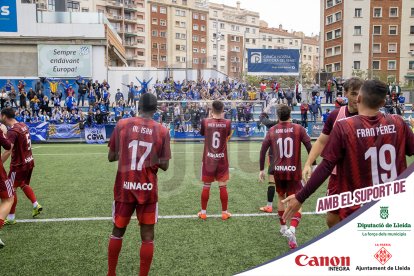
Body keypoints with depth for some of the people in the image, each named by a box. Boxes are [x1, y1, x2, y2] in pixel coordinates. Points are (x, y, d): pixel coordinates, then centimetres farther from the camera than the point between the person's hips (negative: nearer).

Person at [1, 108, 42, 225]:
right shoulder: (23, 125, 3)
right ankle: (36, 205, 23)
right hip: (29, 161, 8)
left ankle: (11, 218, 14)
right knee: (24, 185, 25)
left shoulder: (12, 131, -22)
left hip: (19, 164, -8)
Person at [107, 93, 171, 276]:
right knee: (147, 236, 9)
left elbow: (111, 157, 3)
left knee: (117, 231, 19)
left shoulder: (122, 124, -2)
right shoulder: (162, 131, -4)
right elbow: (164, 165, -2)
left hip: (124, 187, 2)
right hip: (148, 189, -1)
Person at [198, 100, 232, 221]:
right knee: (223, 186, 7)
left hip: (208, 159, 0)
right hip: (222, 159, 0)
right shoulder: (227, 123, -7)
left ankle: (203, 212, 19)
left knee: (206, 186, 10)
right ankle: (224, 212, 17)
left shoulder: (205, 122, -8)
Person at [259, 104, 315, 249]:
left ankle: (283, 227, 35)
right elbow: (310, 147, -8)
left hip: (278, 171, 3)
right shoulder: (298, 128, -4)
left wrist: (262, 169, 12)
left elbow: (263, 150, 4)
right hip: (294, 171, -3)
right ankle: (292, 229, -23)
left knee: (281, 197, 24)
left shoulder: (272, 130, 3)